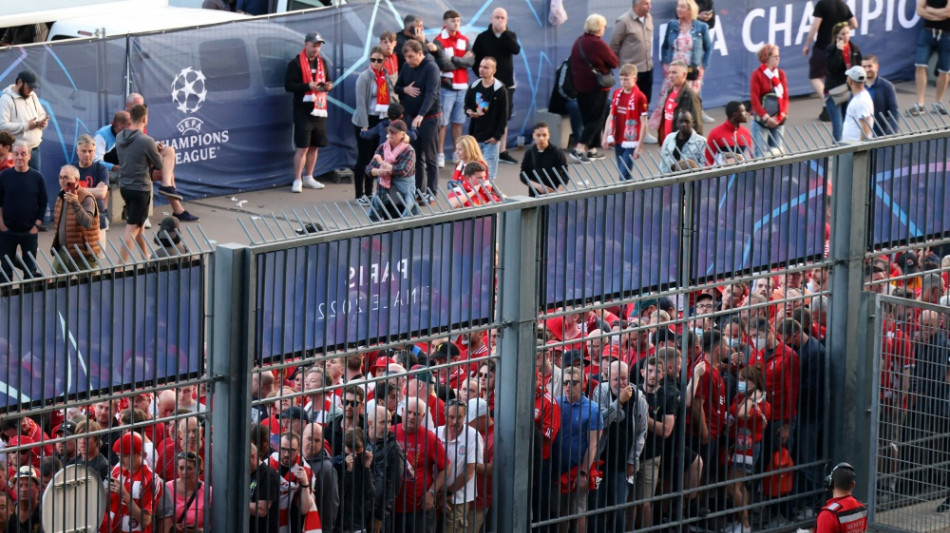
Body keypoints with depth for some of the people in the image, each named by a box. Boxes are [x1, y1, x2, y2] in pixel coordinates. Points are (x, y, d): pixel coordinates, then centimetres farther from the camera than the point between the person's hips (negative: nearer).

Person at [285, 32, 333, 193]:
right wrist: (308, 86, -22)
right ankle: (297, 180, -3)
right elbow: (288, 85, -11)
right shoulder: (296, 63, -6)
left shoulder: (322, 62, 14)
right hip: (303, 110, -7)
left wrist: (328, 86, 0)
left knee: (315, 146, 11)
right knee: (303, 147, -9)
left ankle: (308, 178, 22)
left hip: (319, 110, 7)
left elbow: (327, 81, 24)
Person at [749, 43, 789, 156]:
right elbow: (755, 99, -9)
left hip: (778, 120, 5)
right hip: (761, 119, -5)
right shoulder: (757, 75, -7)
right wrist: (766, 118, -15)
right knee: (761, 152, -7)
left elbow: (785, 96, 8)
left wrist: (783, 114, -7)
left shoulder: (781, 74, 8)